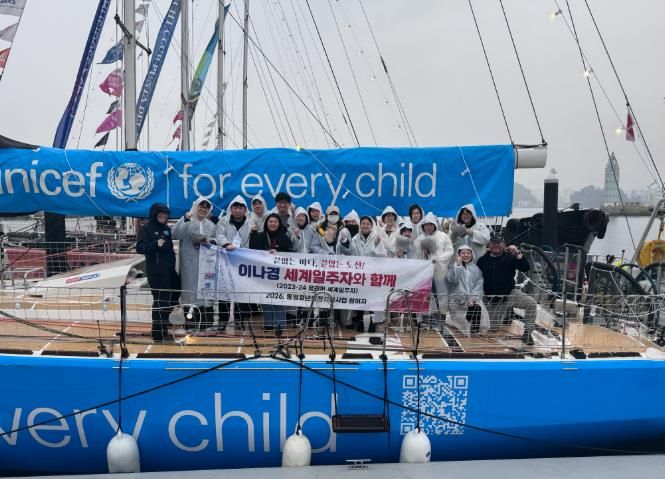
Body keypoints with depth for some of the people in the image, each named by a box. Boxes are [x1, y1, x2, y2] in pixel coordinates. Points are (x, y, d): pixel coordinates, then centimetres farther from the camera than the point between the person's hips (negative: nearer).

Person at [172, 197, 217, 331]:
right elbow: (176, 234, -15)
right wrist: (185, 219, -24)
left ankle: (206, 322, 11)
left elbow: (215, 241, 22)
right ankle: (190, 322, 0)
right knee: (191, 287, -5)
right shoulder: (186, 220, 0)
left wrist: (209, 240, -1)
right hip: (190, 262, -4)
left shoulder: (211, 225, 16)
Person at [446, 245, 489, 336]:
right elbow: (452, 279, -10)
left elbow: (479, 285, 4)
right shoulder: (454, 267, 10)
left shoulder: (476, 269, 15)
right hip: (457, 299, -2)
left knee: (478, 308, -28)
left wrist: (473, 297, -12)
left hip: (473, 299, 2)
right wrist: (458, 265, -11)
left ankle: (476, 332, -18)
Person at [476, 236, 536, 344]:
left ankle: (527, 332, -12)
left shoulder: (510, 257, -4)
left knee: (531, 303, -28)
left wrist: (518, 254, -28)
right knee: (494, 327, 5)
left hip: (510, 294, -1)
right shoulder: (483, 260, 0)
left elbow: (525, 268, -16)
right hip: (493, 300, 1)